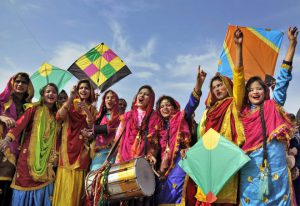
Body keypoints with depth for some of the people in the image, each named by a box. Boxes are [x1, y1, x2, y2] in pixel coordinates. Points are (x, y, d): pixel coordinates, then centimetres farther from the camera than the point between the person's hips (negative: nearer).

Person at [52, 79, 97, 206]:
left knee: (77, 184, 1)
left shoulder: (92, 109, 11)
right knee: (64, 182, -5)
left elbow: (92, 127, -4)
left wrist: (86, 110, -18)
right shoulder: (70, 104, 6)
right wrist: (70, 98, -18)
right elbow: (59, 117, -13)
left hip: (82, 149, 1)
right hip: (68, 147, -1)